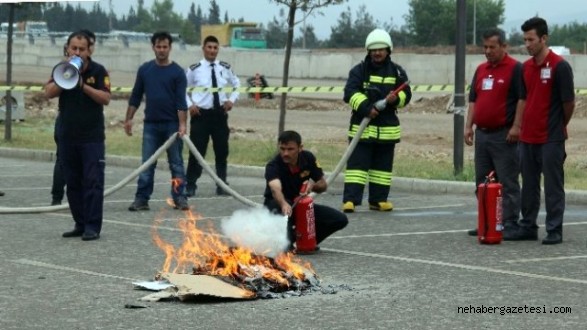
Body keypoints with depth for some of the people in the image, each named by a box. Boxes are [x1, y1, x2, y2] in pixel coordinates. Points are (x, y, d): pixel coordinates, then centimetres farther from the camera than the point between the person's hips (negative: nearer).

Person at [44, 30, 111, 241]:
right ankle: (80, 224, 15)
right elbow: (49, 93, -6)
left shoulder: (98, 71, -2)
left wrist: (83, 85, -20)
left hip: (92, 136, -4)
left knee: (93, 181, -7)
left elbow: (105, 98, -11)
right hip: (67, 136, 4)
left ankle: (93, 226, -5)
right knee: (73, 182, 7)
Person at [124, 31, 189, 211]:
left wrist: (182, 125, -15)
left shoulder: (177, 72, -3)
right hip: (150, 124, 2)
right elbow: (136, 97, 12)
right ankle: (141, 199, 3)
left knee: (176, 163, 3)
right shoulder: (145, 69, 6)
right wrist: (129, 119, 7)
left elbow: (181, 101, -8)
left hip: (172, 124, -2)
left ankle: (179, 198, 8)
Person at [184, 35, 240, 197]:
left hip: (220, 114, 4)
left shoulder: (225, 68, 3)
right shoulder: (194, 69, -7)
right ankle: (190, 185, 6)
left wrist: (232, 100, 2)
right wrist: (189, 105, -9)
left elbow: (237, 85, 18)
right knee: (197, 151, -3)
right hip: (201, 114, -4)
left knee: (222, 151, 10)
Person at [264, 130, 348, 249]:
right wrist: (284, 204, -69)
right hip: (278, 205, -4)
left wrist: (313, 185, -24)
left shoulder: (308, 158, -10)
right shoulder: (273, 166, -26)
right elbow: (275, 189, -47)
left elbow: (323, 185, 0)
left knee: (340, 219, -13)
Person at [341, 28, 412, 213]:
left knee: (383, 166, 10)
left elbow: (406, 95, 8)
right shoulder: (359, 70, 0)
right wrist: (365, 107, -25)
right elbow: (350, 93, -10)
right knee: (357, 163, -9)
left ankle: (378, 199, 19)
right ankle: (350, 199, -12)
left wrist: (396, 98, -15)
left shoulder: (397, 72, 9)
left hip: (388, 128, 3)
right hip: (362, 126, -3)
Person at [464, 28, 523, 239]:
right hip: (482, 134, 8)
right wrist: (469, 126, 10)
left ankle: (510, 224, -2)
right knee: (482, 183, 11)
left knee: (508, 183, -5)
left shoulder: (515, 69, -7)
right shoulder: (481, 70, 15)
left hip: (504, 136, -8)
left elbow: (523, 101, -11)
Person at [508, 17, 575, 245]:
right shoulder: (526, 67, 10)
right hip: (528, 137, 7)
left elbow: (569, 101, -9)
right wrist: (517, 127, 10)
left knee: (553, 186, 0)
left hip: (551, 138, -7)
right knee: (529, 185, 12)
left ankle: (554, 231, 5)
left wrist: (561, 126, 4)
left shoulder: (559, 66, -12)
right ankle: (528, 227, 20)